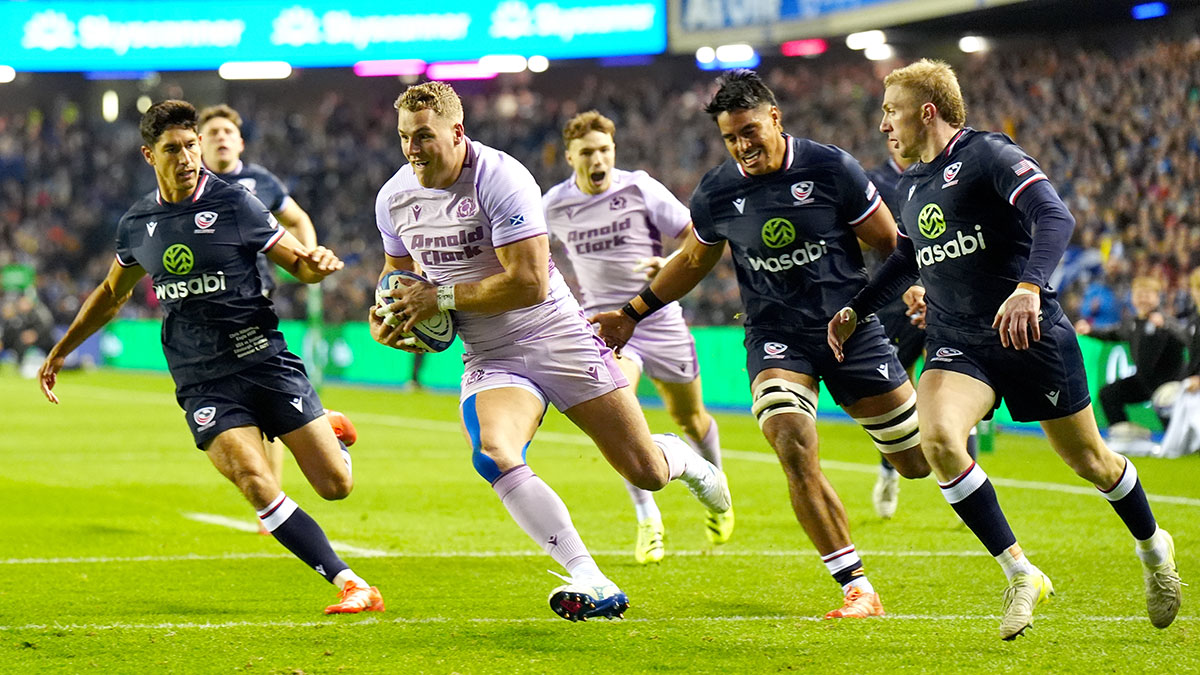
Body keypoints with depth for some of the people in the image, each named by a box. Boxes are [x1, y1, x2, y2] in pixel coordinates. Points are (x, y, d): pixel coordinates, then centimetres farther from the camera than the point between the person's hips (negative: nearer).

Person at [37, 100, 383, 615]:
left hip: (264, 359, -1)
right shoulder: (136, 224, 9)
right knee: (257, 486, -22)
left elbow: (297, 263, 3)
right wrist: (61, 351, 29)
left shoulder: (234, 205, -2)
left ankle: (330, 433, 32)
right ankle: (352, 587, -16)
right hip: (202, 382, 1)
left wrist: (317, 263, -21)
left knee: (336, 485, -6)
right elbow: (111, 294, 27)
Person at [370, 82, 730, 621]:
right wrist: (387, 319, 1)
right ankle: (592, 585, -30)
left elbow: (529, 283, -24)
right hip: (488, 359, 4)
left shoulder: (500, 178, -19)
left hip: (557, 337, -4)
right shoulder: (394, 199, 0)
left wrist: (441, 298, -21)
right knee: (493, 455, -30)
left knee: (646, 473, -1)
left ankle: (678, 458, 40)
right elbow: (399, 268, 22)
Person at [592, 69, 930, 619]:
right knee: (794, 450, -25)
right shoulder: (717, 194, -2)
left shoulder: (830, 168, -9)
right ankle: (858, 589, -20)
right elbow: (692, 263, 17)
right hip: (775, 337, 1)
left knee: (919, 462, 4)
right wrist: (631, 314, 19)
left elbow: (891, 244, 0)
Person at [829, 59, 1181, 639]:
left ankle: (1153, 548, 38)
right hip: (955, 343, 5)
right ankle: (1020, 575, -14)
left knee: (1088, 460, 8)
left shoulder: (989, 155, -12)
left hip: (1032, 335, -5)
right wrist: (856, 309, 26)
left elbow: (1054, 217, -26)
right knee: (938, 438, -24)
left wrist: (1029, 287, -42)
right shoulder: (910, 184, 13)